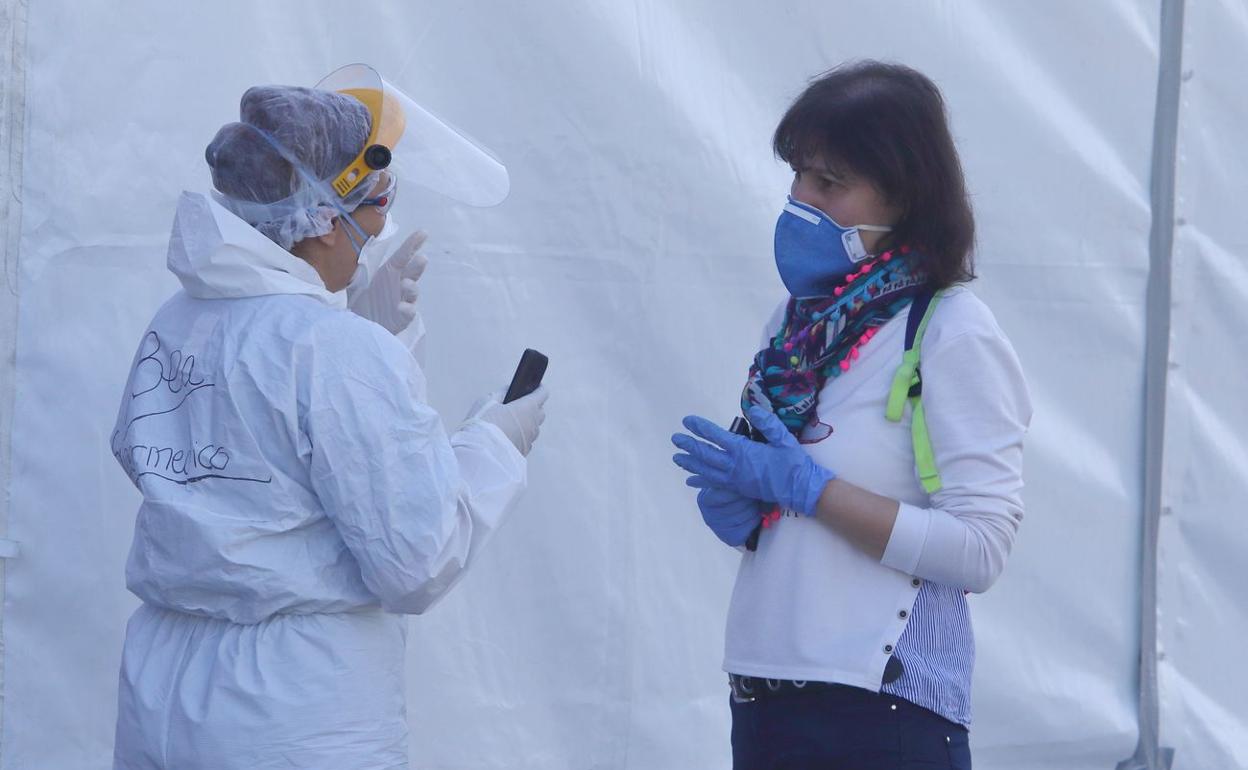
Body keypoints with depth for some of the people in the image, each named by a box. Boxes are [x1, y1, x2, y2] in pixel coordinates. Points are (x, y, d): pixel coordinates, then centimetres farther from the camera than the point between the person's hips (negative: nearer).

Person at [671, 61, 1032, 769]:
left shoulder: (952, 332, -11)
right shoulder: (800, 318, 9)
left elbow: (981, 549, -17)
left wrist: (803, 486, -19)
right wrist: (735, 506, -2)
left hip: (884, 710, -6)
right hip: (763, 688, 6)